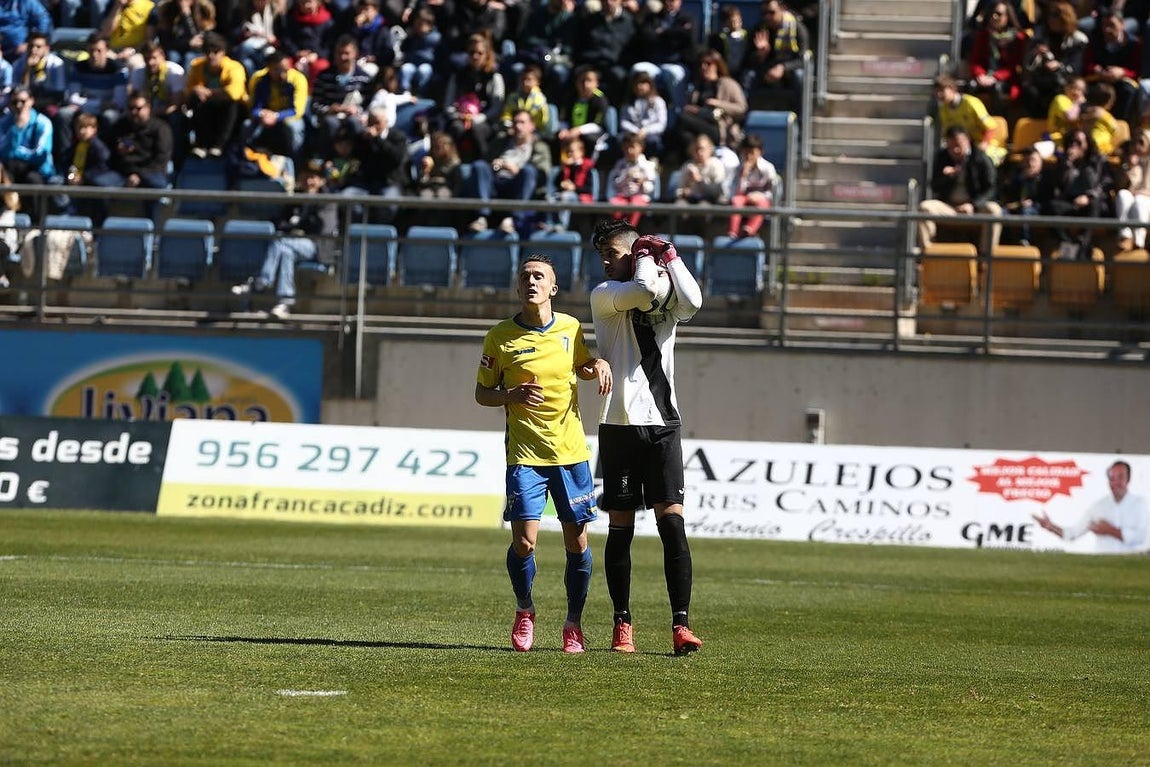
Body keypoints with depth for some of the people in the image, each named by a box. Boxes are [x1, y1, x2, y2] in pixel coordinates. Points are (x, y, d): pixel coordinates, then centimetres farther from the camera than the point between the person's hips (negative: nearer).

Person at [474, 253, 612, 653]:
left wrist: (598, 365, 2)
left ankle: (574, 622, 19)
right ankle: (524, 611, 16)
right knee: (524, 541, -11)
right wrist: (511, 396, -14)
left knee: (577, 542, 2)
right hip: (525, 454, -2)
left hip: (571, 452, 2)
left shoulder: (571, 328, 5)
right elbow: (482, 393, 6)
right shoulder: (500, 337, -2)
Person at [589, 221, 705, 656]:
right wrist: (647, 260, 1)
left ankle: (681, 624, -12)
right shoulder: (603, 296, 4)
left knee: (672, 521, -9)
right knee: (620, 527, 2)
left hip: (662, 424, 1)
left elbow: (692, 302, -12)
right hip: (619, 424, -1)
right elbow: (641, 293, -16)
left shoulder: (666, 296, 11)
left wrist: (668, 256, -5)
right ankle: (622, 624, 10)